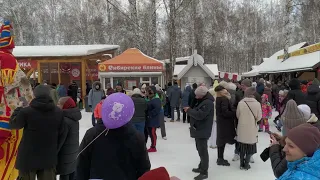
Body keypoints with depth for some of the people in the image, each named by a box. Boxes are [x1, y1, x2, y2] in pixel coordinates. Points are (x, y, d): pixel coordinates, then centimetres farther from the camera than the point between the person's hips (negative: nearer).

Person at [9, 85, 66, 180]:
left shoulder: (26, 111, -17)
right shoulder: (59, 112, -6)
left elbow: (13, 124, 2)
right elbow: (62, 134, 1)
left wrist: (17, 110, 19)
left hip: (28, 157, -2)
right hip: (49, 157, 3)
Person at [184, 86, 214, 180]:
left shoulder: (207, 102, -22)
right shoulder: (202, 101, 13)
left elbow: (199, 115, -29)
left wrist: (189, 110, -18)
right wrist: (190, 110, 2)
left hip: (202, 131, -11)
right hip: (199, 129, 11)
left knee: (203, 151, -4)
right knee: (200, 150, 21)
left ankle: (204, 172, 5)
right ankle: (201, 167, 36)